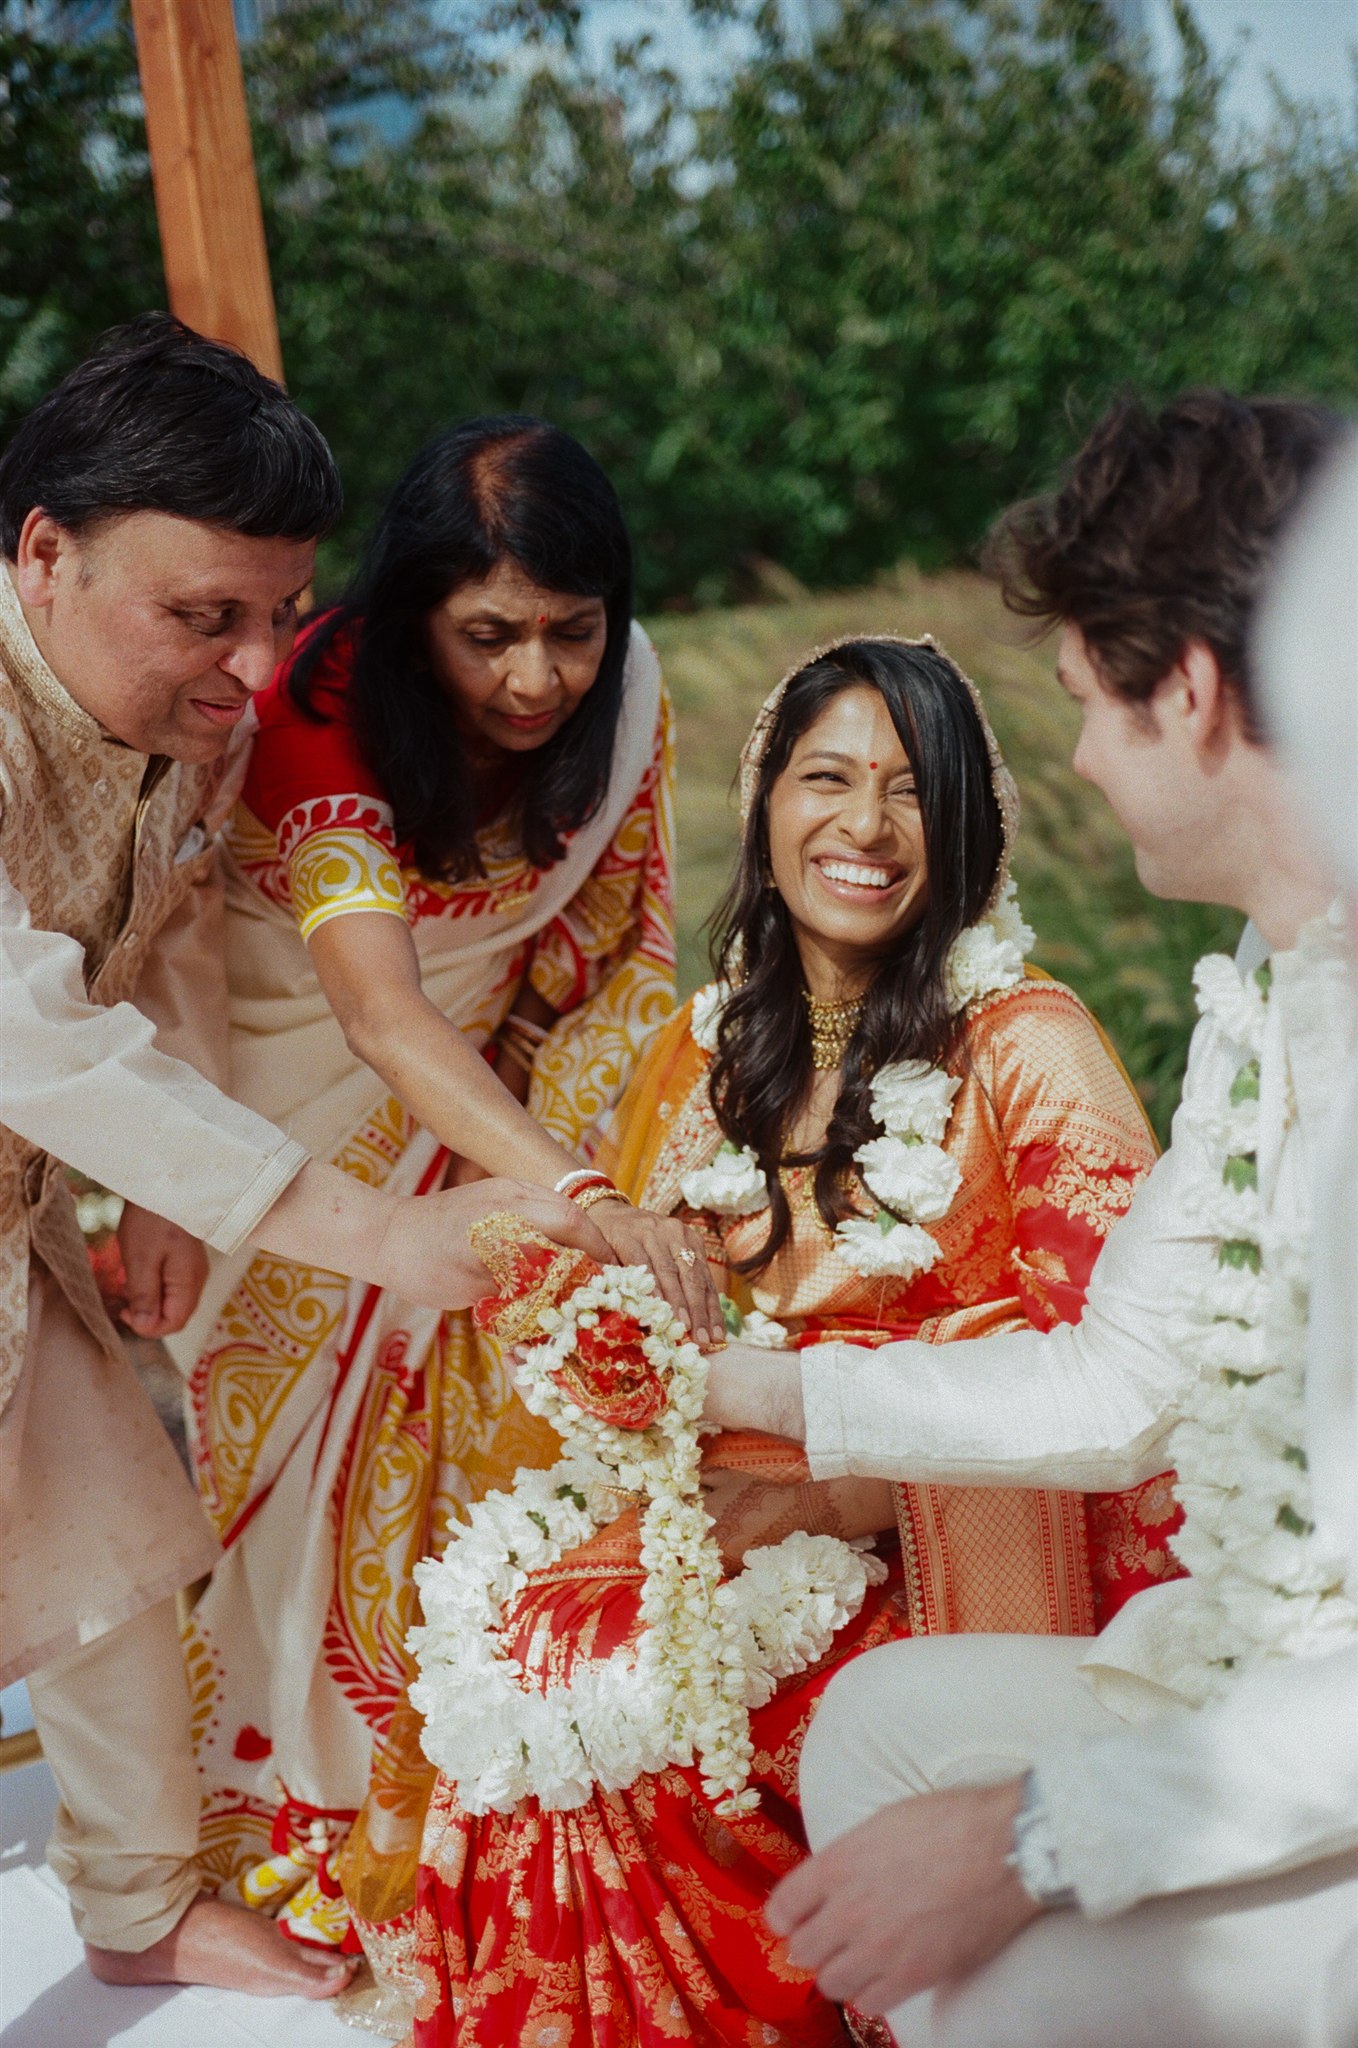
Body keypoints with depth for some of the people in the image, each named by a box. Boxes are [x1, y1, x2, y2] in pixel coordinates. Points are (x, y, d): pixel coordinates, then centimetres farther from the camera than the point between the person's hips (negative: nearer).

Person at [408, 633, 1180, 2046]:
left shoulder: (1026, 1047, -6)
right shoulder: (706, 1052, 10)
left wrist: (848, 1492, -19)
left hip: (955, 1556, -5)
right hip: (738, 1500, 5)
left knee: (592, 1672, -23)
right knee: (538, 1632, -21)